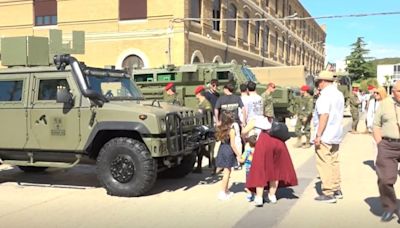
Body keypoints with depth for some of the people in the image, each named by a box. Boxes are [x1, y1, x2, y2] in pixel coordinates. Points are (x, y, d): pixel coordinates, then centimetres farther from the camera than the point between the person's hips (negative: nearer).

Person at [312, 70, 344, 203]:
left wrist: (318, 135, -22)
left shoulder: (325, 95, -15)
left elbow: (324, 115, -23)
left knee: (324, 164, -4)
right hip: (336, 135, 9)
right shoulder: (339, 94, 14)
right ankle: (337, 190, 24)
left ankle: (328, 193, -2)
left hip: (324, 136, -9)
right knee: (334, 162, 16)